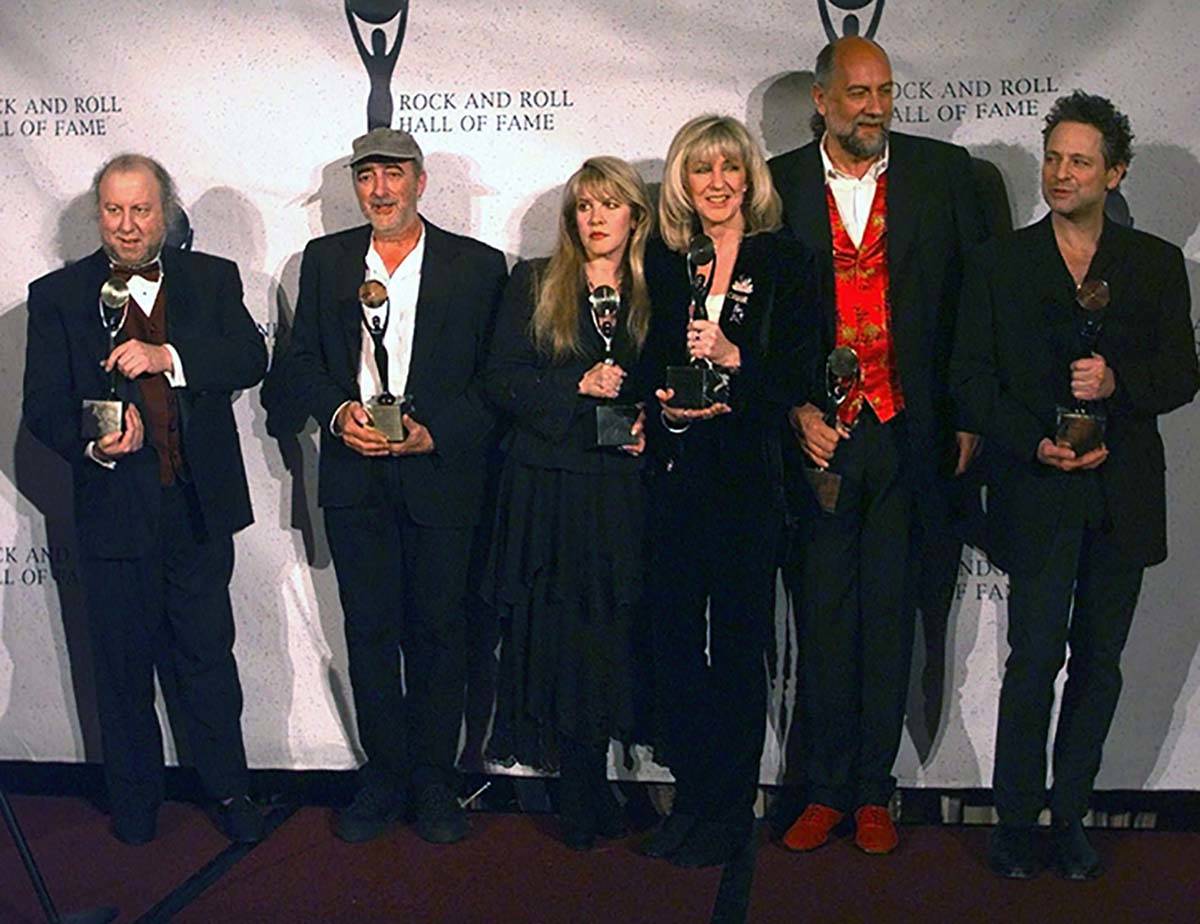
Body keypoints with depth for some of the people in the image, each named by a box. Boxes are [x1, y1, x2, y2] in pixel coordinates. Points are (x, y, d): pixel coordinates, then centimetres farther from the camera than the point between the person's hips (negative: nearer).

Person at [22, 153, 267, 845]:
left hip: (200, 503, 0)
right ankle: (135, 798, 30)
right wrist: (92, 445, -22)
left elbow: (251, 359, -9)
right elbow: (44, 407, -2)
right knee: (124, 663, 12)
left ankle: (230, 789, 26)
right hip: (114, 508, 0)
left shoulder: (213, 279, 6)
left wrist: (167, 357, -23)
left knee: (209, 656, 10)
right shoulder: (58, 295, 3)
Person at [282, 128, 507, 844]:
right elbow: (302, 362, 10)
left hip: (441, 474, -2)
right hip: (355, 477, 2)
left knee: (438, 631, 6)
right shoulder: (326, 259, 10)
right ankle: (386, 777, 21)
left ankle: (434, 781, 20)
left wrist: (432, 432, -14)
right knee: (369, 632, 7)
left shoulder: (478, 266, 1)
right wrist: (339, 412, -9)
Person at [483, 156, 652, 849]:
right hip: (548, 487, -1)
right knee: (558, 635, -2)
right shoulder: (533, 284, 7)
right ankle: (585, 799, 11)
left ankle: (588, 792, 17)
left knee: (610, 637, 1)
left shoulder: (654, 293, 11)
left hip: (622, 491, 1)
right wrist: (579, 387, -12)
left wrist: (649, 426, -4)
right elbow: (501, 380, -1)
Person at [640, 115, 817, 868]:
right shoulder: (661, 264, 11)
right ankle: (691, 796, 19)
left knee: (739, 642, 1)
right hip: (676, 473, 3)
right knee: (676, 636, 5)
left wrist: (733, 358, -16)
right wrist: (664, 409, -7)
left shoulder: (788, 262, 2)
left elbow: (800, 375, -3)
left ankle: (732, 807, 14)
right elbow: (646, 368, 12)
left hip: (748, 474, -3)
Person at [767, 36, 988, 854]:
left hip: (910, 434, 0)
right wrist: (796, 410, -7)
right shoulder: (780, 185, 3)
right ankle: (827, 789, 19)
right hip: (816, 432, 0)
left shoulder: (943, 172, 5)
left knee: (890, 617, 7)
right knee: (825, 618, 6)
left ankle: (873, 792, 20)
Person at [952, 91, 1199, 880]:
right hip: (1038, 492, -2)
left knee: (1100, 660, 8)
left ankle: (1071, 816, 21)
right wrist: (1035, 444, -12)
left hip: (1124, 491, 2)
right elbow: (972, 377, 1)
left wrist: (1118, 381, -15)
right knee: (1036, 658, -3)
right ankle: (1017, 821, 10)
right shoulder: (1001, 262, 5)